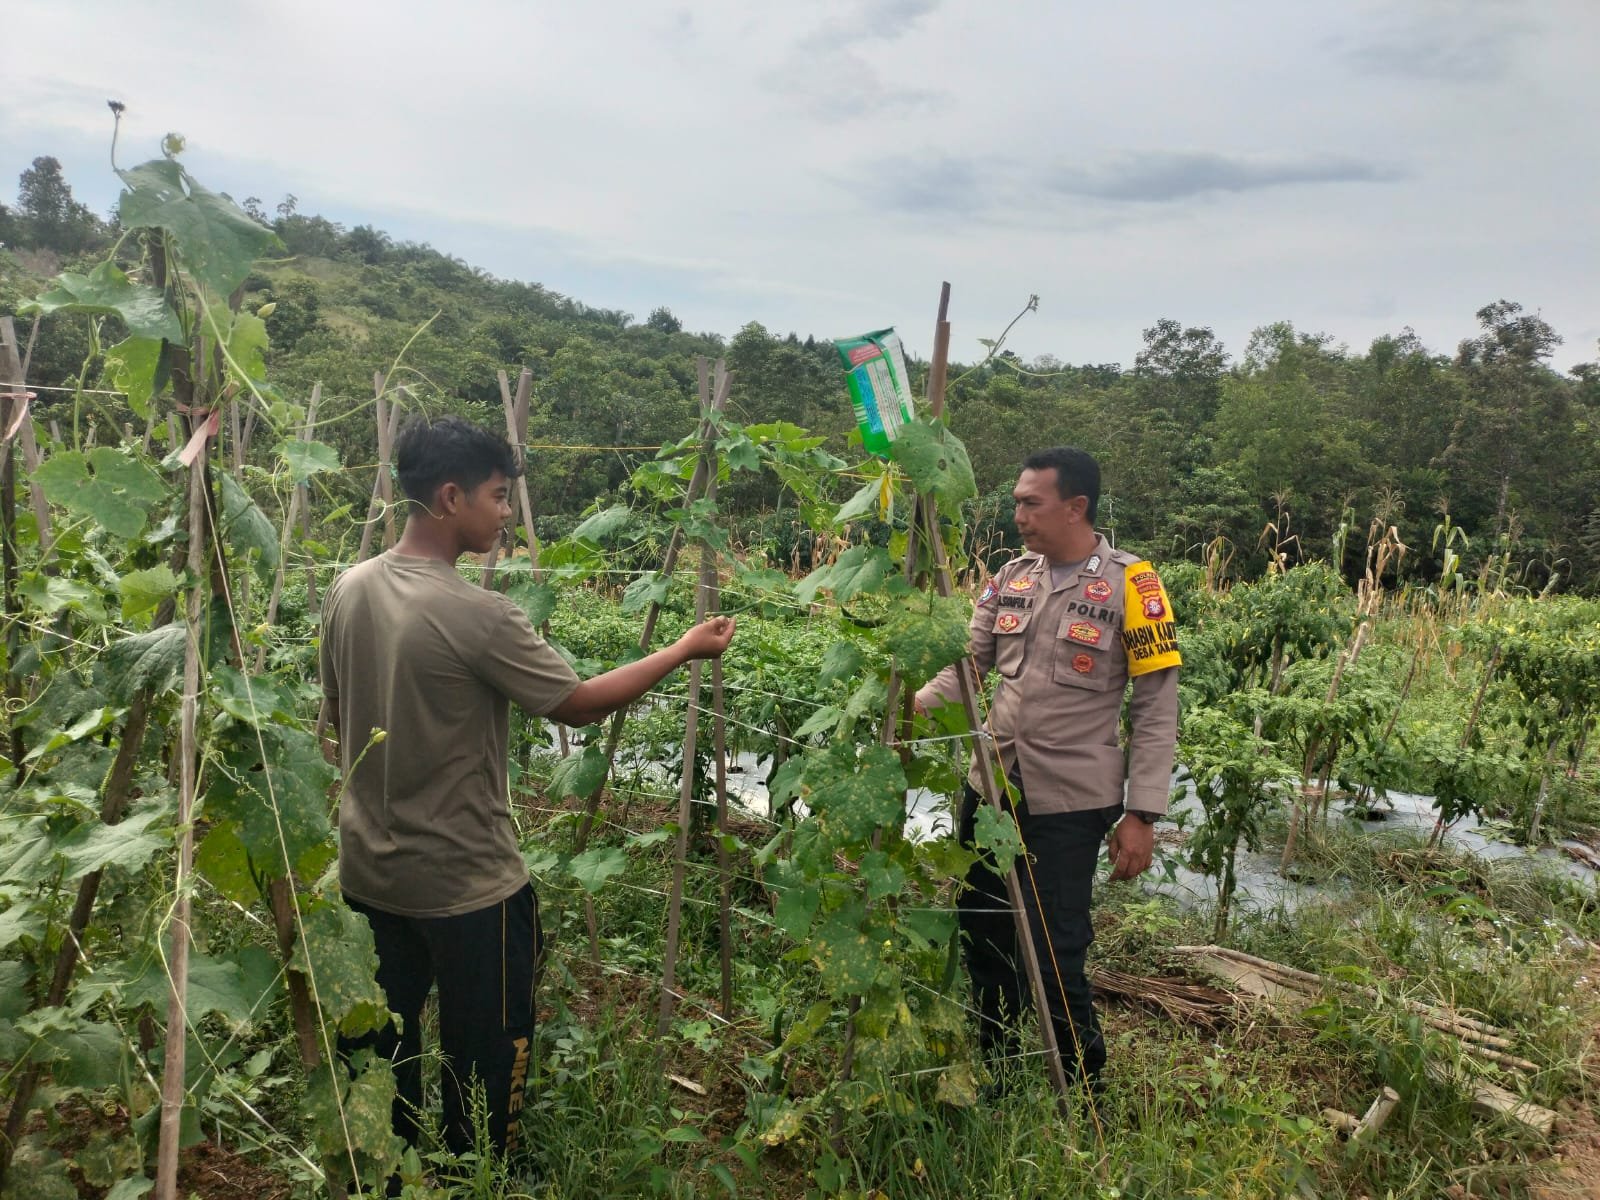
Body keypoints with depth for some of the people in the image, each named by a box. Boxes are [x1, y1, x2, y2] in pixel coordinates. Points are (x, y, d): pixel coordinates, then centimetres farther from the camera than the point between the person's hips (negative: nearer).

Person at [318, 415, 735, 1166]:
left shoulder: (349, 589, -2)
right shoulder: (476, 616, -24)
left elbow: (337, 712, 11)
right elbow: (579, 704, -14)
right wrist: (685, 650, -5)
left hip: (368, 871, 8)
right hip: (463, 883, -7)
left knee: (377, 1045, 21)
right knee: (485, 1054, 12)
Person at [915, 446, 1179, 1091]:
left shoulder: (1129, 584, -10)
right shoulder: (1012, 576, 5)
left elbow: (1156, 709, -8)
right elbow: (968, 665, 6)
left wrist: (1142, 814, -12)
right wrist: (911, 704, -14)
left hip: (1070, 804, -5)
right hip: (990, 789, 6)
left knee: (1053, 959, -1)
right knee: (982, 940, 16)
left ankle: (1086, 1093, 25)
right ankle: (996, 1071, 39)